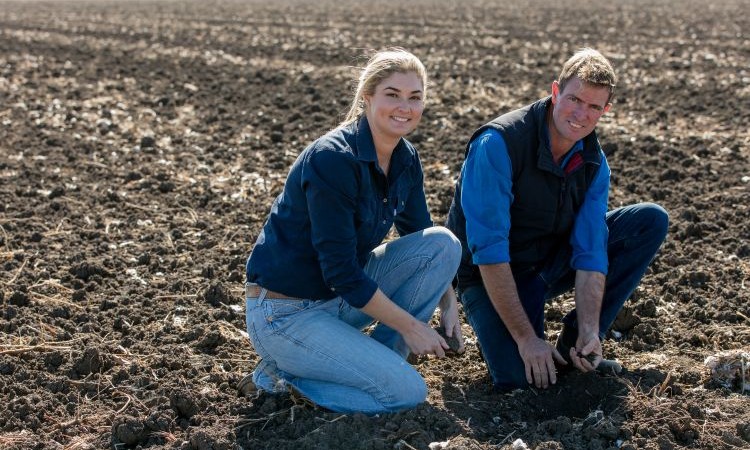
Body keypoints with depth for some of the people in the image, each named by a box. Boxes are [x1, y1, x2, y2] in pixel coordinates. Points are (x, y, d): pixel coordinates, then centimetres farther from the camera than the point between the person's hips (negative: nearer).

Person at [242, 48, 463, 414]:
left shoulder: (405, 160, 1)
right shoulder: (333, 160, -24)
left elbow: (422, 238, 15)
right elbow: (342, 272, -24)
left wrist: (449, 304, 1)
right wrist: (411, 326, -18)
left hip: (342, 297, 8)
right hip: (285, 312, -8)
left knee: (444, 243, -7)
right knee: (408, 391, -18)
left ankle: (375, 361, 1)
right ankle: (284, 371, 0)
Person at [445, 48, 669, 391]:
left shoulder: (594, 163, -7)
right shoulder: (498, 144, -27)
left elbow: (590, 248, -11)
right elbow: (489, 252, -30)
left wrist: (589, 332, -25)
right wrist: (526, 338, -29)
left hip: (552, 264, 6)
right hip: (491, 277, -6)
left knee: (651, 221, -6)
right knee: (522, 377, -29)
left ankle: (577, 341, -3)